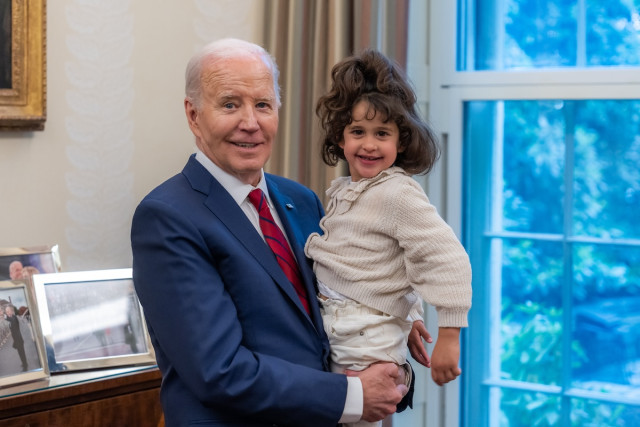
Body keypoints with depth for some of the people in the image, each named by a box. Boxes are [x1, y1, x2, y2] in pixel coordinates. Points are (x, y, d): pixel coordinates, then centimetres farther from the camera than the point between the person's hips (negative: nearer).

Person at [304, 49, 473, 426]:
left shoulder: (398, 194, -14)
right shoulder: (342, 191, 10)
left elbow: (448, 260, -20)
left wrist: (449, 337, -21)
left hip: (367, 350, -7)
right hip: (331, 338, 7)